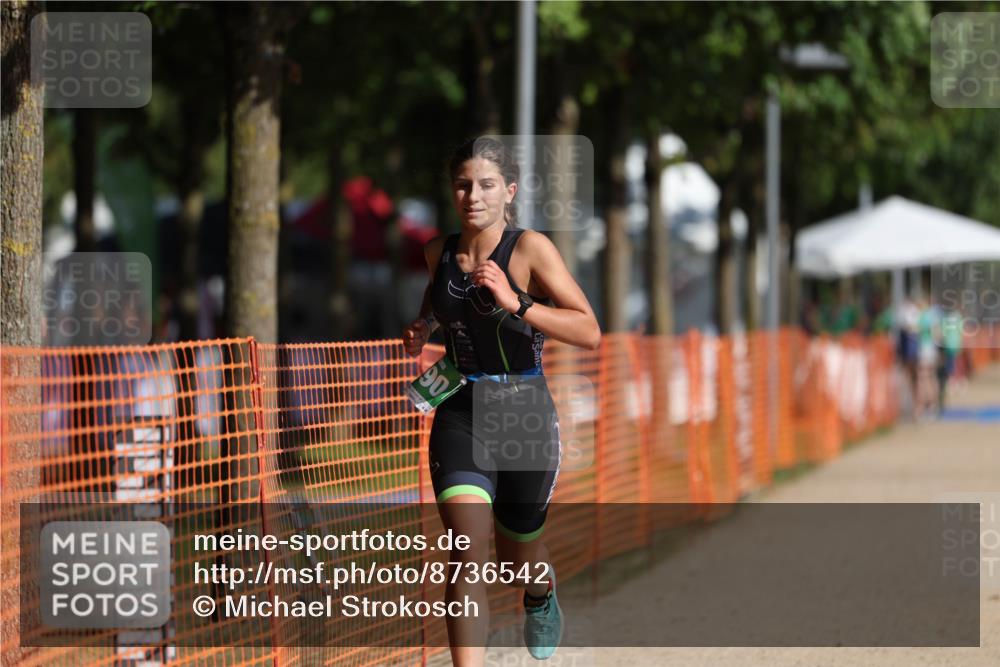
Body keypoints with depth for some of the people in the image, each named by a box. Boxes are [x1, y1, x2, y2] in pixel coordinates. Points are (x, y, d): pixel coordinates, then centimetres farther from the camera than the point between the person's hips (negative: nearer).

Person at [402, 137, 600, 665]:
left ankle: (542, 594, 56)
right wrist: (423, 326, 8)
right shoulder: (439, 252, 3)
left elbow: (589, 333, -20)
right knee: (468, 548, -19)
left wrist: (515, 303, -29)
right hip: (460, 416, 2)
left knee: (519, 565, 16)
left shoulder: (530, 249, -12)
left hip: (524, 415, -2)